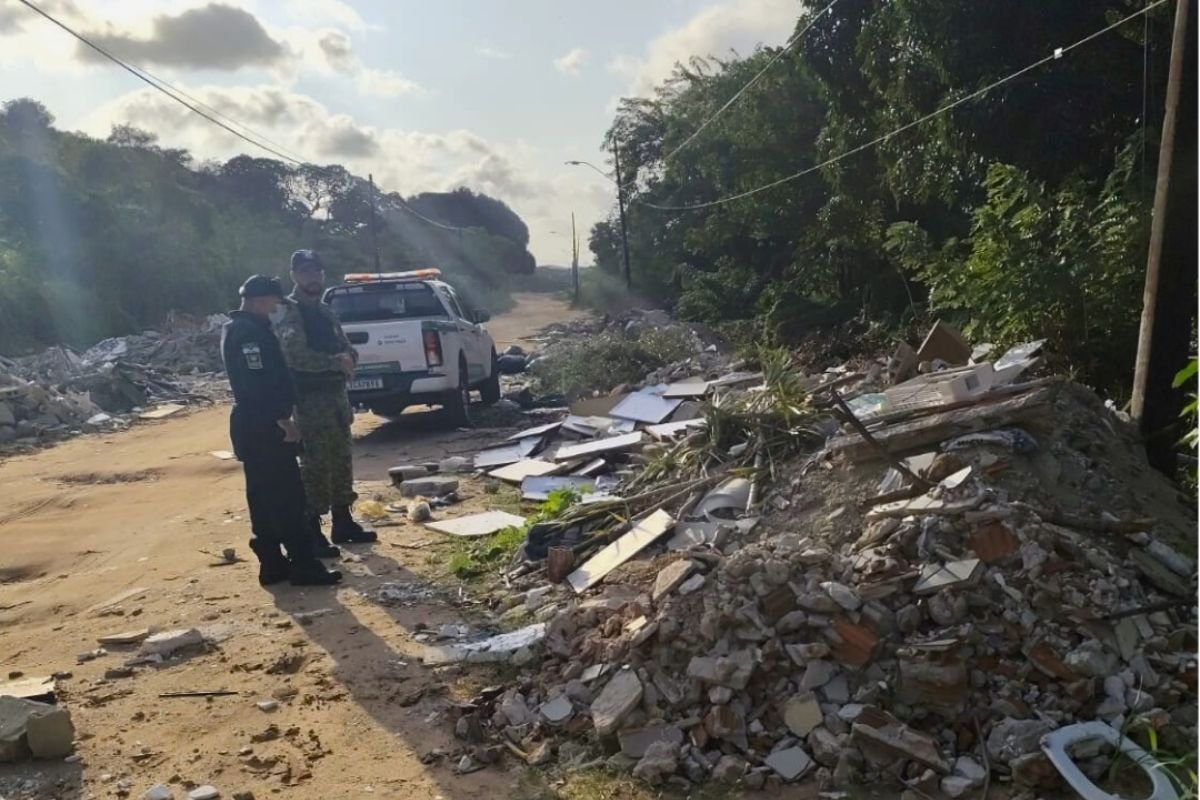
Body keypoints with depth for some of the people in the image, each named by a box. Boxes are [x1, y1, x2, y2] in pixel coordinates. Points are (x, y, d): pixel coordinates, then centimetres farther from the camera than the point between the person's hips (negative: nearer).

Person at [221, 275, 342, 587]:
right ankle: (304, 565, -4)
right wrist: (282, 420, -20)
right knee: (287, 497, -8)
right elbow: (257, 384, -24)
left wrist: (279, 418, 19)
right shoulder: (248, 332, -16)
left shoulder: (242, 328, 17)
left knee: (265, 498, 12)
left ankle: (273, 564, 17)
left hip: (256, 425, 11)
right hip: (263, 427, -11)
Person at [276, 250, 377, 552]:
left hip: (336, 396, 9)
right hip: (309, 400, -9)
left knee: (341, 461, 14)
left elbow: (348, 349, 15)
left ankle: (343, 524, 24)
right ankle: (312, 533, -2)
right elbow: (296, 356, -23)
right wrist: (335, 361, -15)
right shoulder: (289, 312, -10)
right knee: (315, 466, -7)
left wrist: (347, 359, -9)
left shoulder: (325, 312, 16)